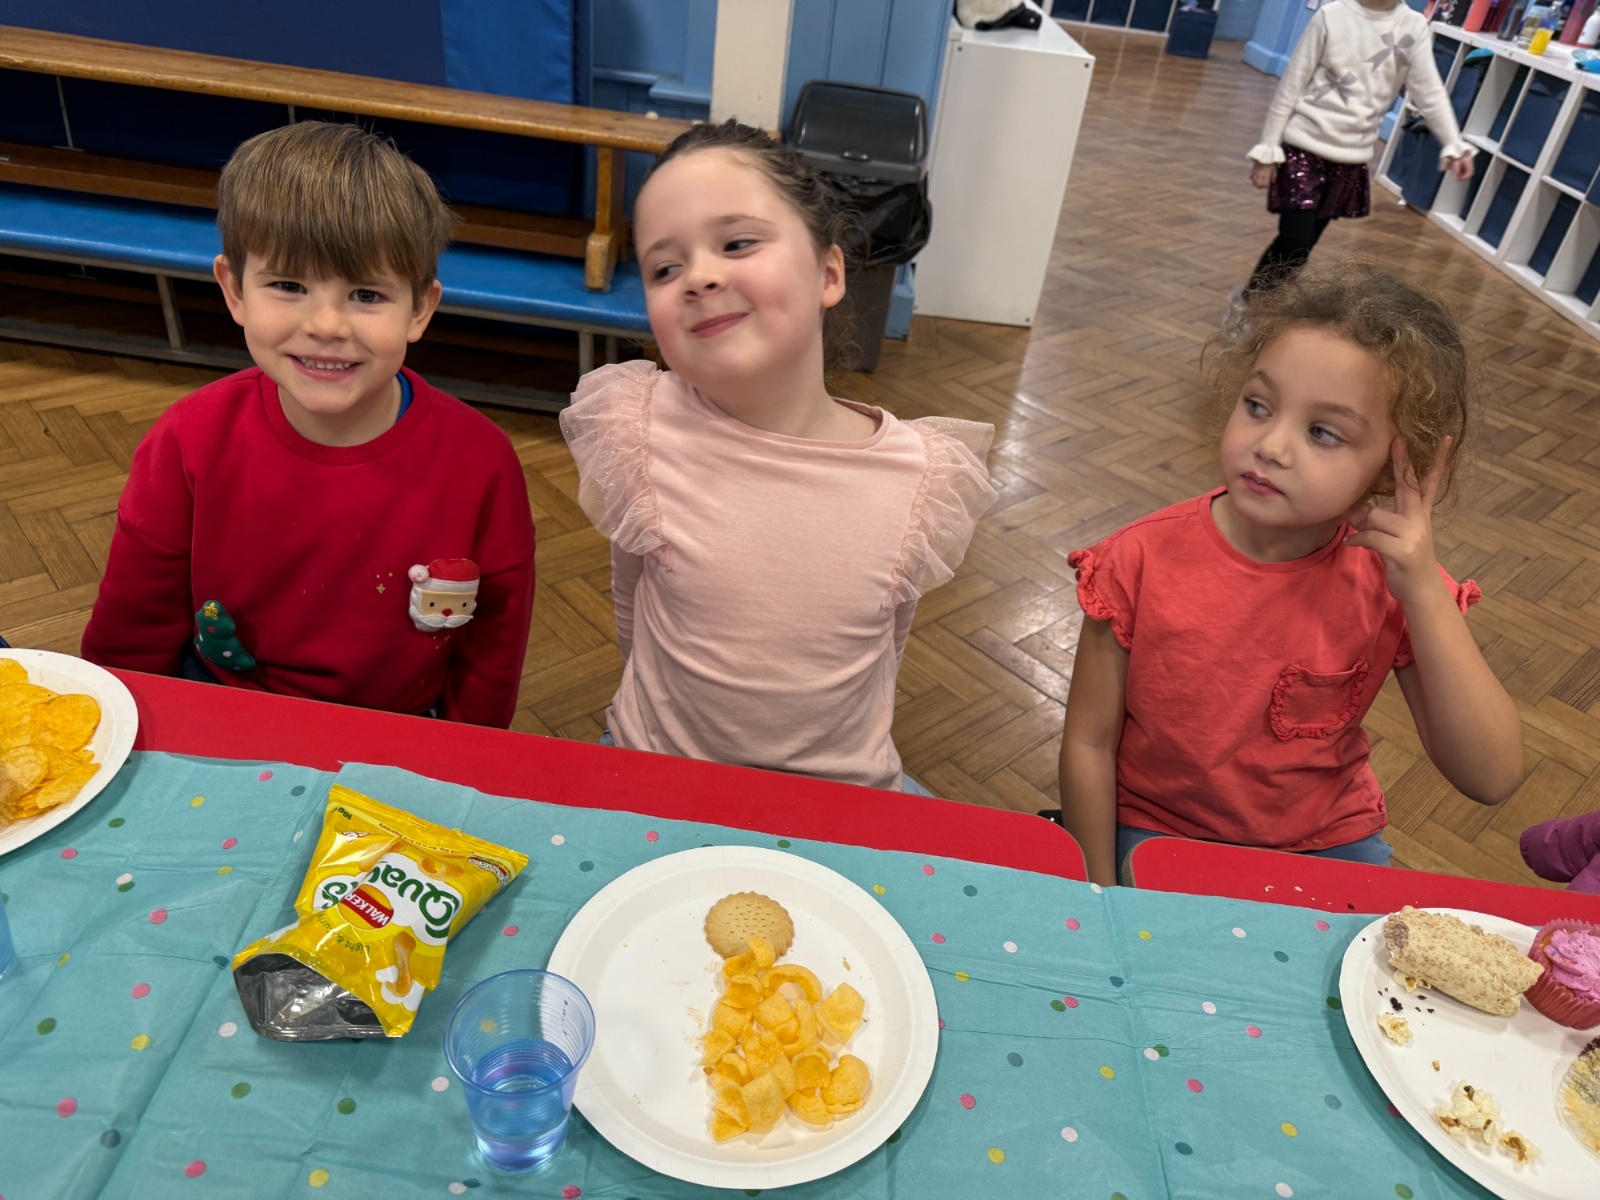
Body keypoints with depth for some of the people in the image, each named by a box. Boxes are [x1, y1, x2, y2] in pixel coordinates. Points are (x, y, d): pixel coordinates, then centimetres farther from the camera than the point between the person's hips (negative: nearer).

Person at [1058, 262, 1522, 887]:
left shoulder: (1392, 580, -12)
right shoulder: (1144, 561, -18)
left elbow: (1492, 778, -18)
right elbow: (1089, 744, -10)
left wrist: (1426, 593, -26)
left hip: (1328, 841, 3)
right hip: (1156, 834, -2)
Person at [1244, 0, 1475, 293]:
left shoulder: (1415, 27, -1)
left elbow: (1430, 92, -4)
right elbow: (1291, 85, -6)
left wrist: (1454, 145, -17)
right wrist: (1267, 150, -7)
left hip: (1352, 157, 4)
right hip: (1305, 145, -4)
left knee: (1304, 245, 9)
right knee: (1295, 242, -14)